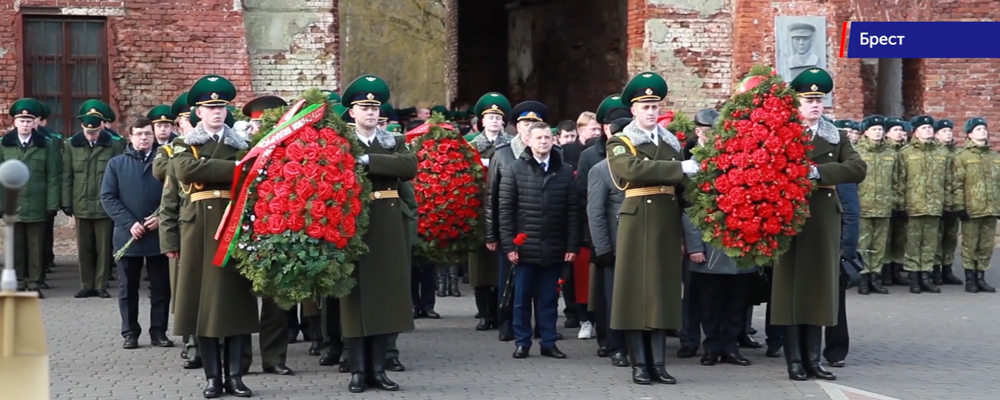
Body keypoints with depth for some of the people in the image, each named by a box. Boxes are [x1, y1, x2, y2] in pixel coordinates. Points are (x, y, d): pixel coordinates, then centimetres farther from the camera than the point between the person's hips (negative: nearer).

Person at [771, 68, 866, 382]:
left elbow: (858, 168, -7)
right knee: (792, 286, -1)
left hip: (825, 219, 3)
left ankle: (813, 358, 12)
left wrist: (818, 172, -17)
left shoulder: (837, 137, 9)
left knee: (819, 287, 6)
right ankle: (794, 359, 3)